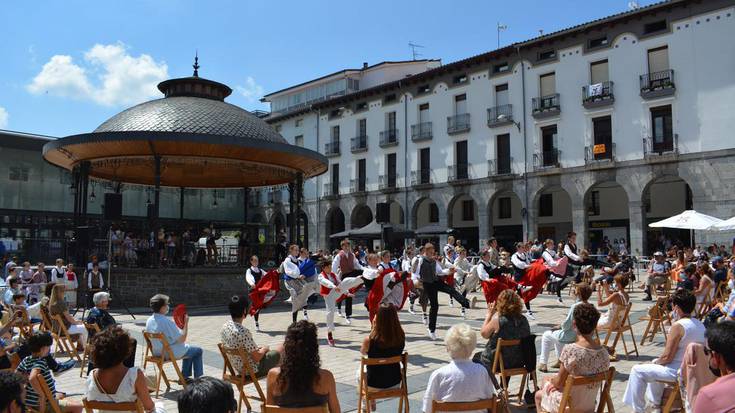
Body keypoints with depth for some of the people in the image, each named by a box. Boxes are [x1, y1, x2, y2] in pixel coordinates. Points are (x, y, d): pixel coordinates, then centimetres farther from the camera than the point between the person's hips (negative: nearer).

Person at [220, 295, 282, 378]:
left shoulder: (224, 327, -7)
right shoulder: (243, 331, -32)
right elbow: (257, 358, -25)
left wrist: (257, 348, 10)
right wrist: (264, 349, -5)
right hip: (252, 371, -8)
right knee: (279, 352, 14)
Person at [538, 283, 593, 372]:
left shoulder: (575, 306, -26)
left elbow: (566, 325, -23)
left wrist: (561, 326, 0)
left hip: (570, 337, -7)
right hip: (581, 336, 8)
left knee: (546, 335, 16)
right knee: (557, 333, 33)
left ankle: (543, 364, 16)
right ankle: (560, 360, 37)